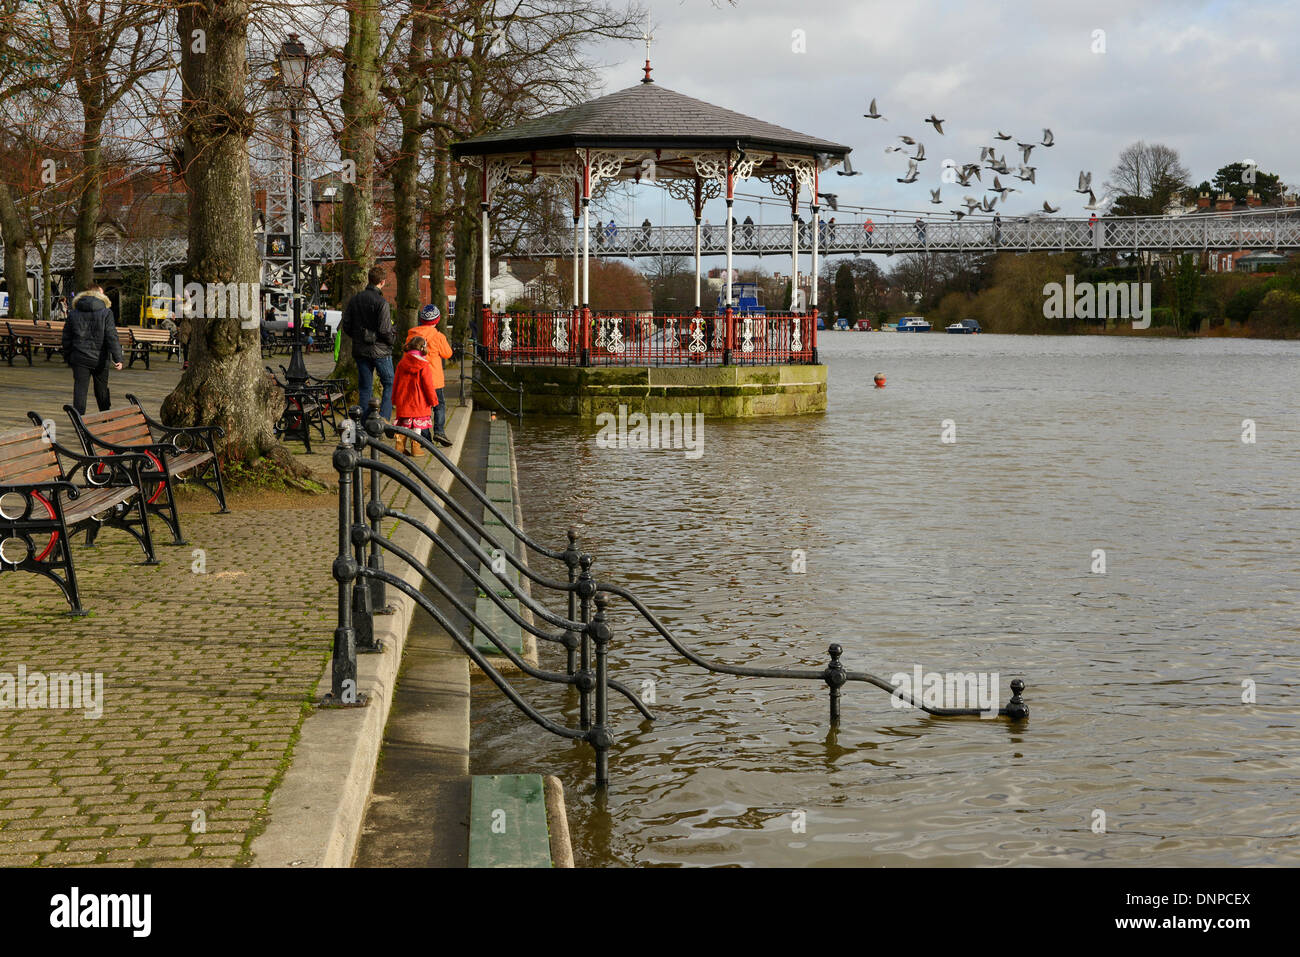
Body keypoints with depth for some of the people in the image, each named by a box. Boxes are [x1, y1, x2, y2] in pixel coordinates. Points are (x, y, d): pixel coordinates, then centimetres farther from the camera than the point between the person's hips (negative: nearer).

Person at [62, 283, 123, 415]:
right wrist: (117, 358, -14)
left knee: (79, 390, 0)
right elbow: (112, 337, -12)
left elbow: (66, 338, 10)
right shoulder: (106, 312, -6)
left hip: (80, 359, 1)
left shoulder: (73, 313, 5)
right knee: (102, 391, 13)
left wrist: (67, 357, 20)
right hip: (100, 359, -1)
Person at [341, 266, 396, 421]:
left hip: (360, 350, 5)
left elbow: (346, 326, 7)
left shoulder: (354, 300, 5)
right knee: (390, 384, 7)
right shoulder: (381, 302, -15)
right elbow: (385, 330, -18)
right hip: (380, 351, -5)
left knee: (365, 387, 10)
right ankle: (384, 417, -4)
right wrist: (393, 339, 2)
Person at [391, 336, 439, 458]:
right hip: (419, 402, -4)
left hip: (403, 401, 4)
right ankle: (415, 447, 3)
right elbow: (428, 386, -10)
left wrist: (394, 400, 19)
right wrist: (433, 401, 1)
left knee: (403, 423, 12)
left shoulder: (401, 364, 4)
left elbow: (396, 383, 10)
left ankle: (400, 446, 10)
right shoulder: (424, 366, -11)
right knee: (417, 424, 3)